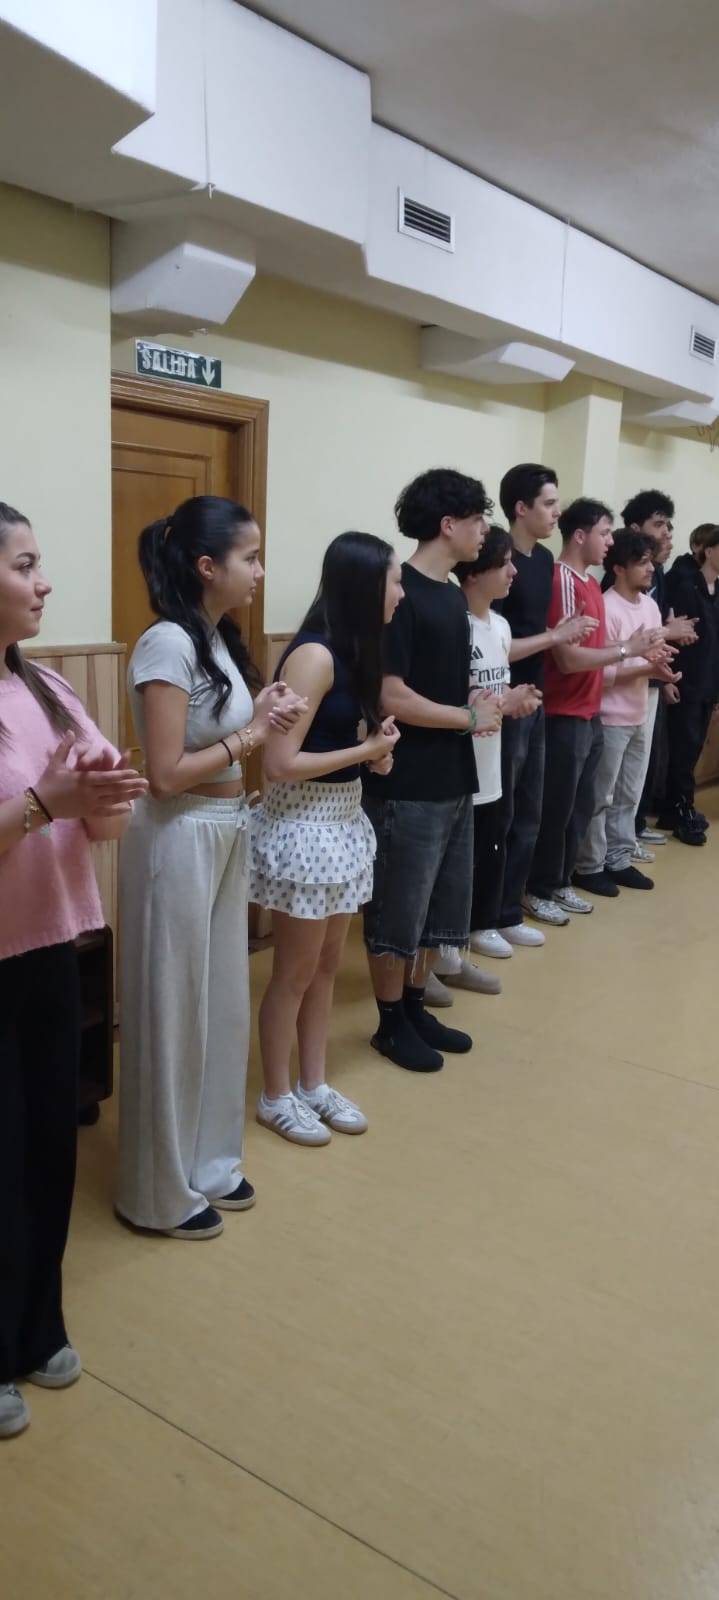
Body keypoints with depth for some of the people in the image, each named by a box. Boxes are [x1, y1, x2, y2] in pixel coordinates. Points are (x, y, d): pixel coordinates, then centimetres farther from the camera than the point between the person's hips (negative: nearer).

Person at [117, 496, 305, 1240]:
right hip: (180, 841, -9)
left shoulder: (218, 639, 8)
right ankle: (162, 1191, 24)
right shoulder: (167, 645, -18)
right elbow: (166, 774, -22)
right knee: (173, 1014, 5)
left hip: (226, 834, 9)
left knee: (221, 1005, 18)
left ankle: (208, 1162, 36)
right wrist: (251, 734, -13)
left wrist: (266, 716, -4)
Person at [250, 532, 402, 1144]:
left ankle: (315, 1085, 32)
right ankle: (276, 1096, 24)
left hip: (345, 816, 9)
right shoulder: (314, 656, -20)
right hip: (304, 822, -9)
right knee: (295, 971, 6)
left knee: (328, 964, 17)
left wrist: (375, 750, -6)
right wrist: (367, 750, -15)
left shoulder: (352, 652, 7)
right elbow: (281, 763, -24)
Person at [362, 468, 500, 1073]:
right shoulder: (399, 592, -15)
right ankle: (391, 1022, 21)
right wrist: (470, 718, -11)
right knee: (398, 910, 5)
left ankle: (415, 1006, 33)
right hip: (407, 785, -9)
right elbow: (391, 695, -20)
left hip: (455, 780, 9)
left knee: (444, 906, 17)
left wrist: (495, 702, 0)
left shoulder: (454, 594, 13)